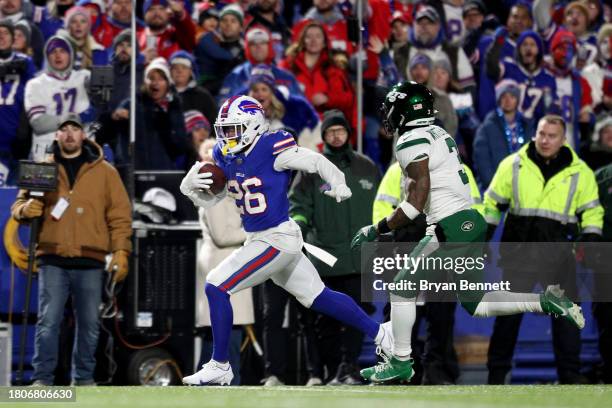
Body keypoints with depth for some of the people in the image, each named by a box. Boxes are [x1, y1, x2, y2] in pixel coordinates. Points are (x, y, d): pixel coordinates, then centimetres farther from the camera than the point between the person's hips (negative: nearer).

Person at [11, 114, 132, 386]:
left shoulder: (105, 172, 10)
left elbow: (120, 215, 8)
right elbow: (20, 204, 14)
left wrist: (120, 252, -2)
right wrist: (26, 209, -10)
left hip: (90, 262, 0)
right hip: (53, 261, 0)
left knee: (89, 324, 4)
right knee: (48, 321, -7)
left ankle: (83, 379, 13)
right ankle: (42, 379, -4)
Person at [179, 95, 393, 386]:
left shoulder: (272, 149, -18)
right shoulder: (224, 157, 5)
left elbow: (315, 162, -13)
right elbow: (208, 200, 10)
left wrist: (338, 184, -30)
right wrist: (191, 184, -11)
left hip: (277, 239, -9)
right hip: (258, 239, 9)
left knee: (216, 287, -12)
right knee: (317, 297, 19)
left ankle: (219, 366, -4)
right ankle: (379, 333, 33)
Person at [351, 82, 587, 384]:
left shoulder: (411, 143, -12)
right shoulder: (439, 133, 15)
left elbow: (417, 203, -17)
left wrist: (377, 230, -11)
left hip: (451, 228, -9)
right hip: (472, 222, 9)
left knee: (402, 288, 4)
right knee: (475, 304, 16)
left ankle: (400, 362, 9)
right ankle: (544, 302, 4)